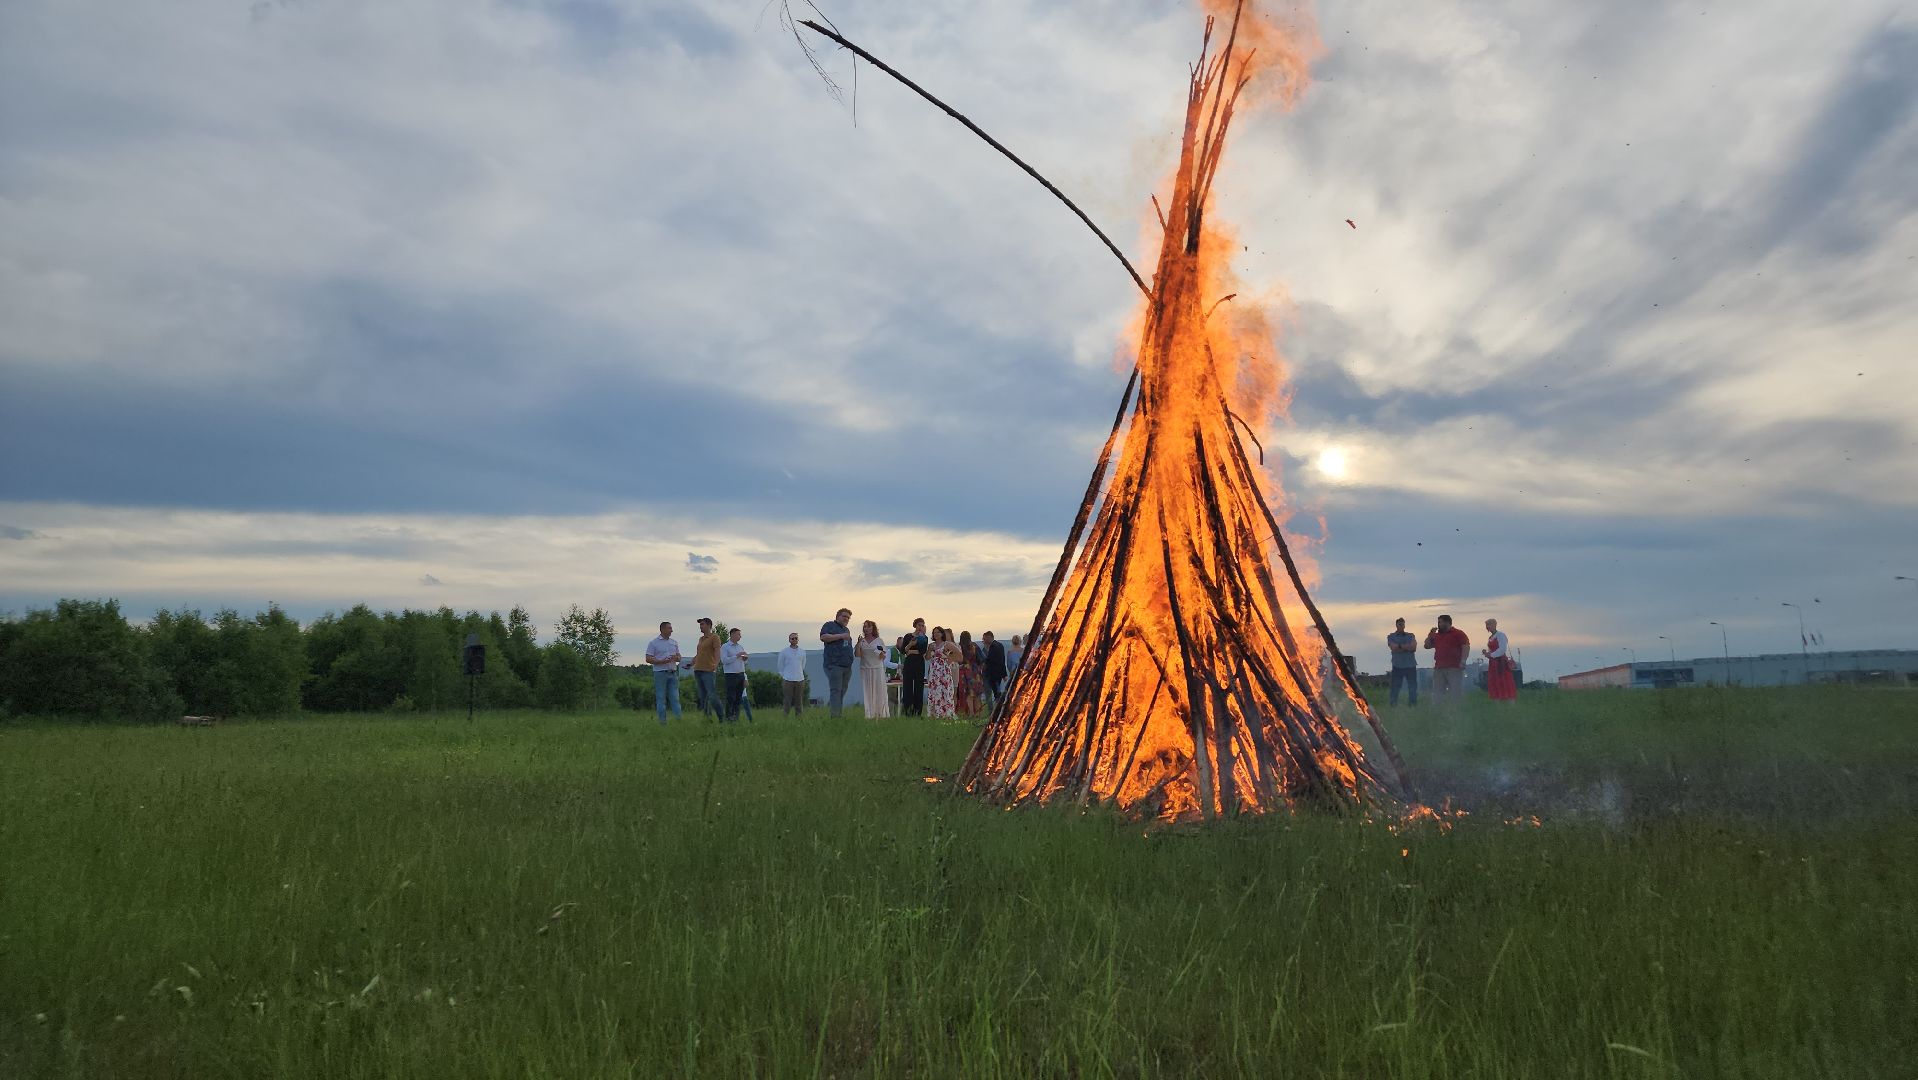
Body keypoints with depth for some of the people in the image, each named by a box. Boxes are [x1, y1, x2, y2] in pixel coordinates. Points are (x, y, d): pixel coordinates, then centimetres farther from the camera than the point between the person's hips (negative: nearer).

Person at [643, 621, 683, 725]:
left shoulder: (674, 643, 15)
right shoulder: (653, 643, 0)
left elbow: (679, 657, 18)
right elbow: (648, 659, -6)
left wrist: (676, 658, -6)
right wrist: (662, 661, -18)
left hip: (673, 673, 4)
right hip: (660, 673, -4)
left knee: (675, 697, 2)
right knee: (661, 698, 0)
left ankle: (678, 719, 2)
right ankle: (662, 722, 3)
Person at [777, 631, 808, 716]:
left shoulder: (802, 652, 10)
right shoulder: (784, 652, 1)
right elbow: (780, 667, 8)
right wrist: (784, 677, 7)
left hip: (800, 680, 3)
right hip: (788, 680, -3)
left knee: (799, 702, 5)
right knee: (787, 702, -4)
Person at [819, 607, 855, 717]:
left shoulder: (847, 629, 25)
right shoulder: (830, 625, 3)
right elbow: (823, 637, -15)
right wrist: (841, 636, -16)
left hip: (847, 666, 8)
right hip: (834, 665, -8)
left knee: (842, 692, 7)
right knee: (836, 690, -12)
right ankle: (835, 716, -14)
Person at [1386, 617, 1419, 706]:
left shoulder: (1410, 635, 15)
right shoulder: (1391, 636, 7)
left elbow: (1414, 647, -1)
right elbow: (1394, 648, -10)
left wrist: (1400, 646, -8)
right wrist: (1408, 647, -4)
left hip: (1411, 665, 3)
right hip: (1398, 666, -3)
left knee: (1413, 687, 3)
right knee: (1395, 687, -3)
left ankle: (1413, 704, 9)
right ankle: (1393, 705, 1)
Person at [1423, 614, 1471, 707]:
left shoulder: (1458, 633, 0)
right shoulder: (1436, 635, 19)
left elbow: (1466, 646, -9)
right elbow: (1427, 646, 22)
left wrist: (1463, 661, -19)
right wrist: (1430, 634, 9)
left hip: (1454, 668, -6)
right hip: (1438, 668, 6)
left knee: (1455, 691, -4)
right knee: (1437, 692, 7)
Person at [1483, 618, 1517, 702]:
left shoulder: (1500, 635, -8)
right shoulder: (1490, 637, 16)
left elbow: (1502, 649, -18)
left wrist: (1490, 655, -19)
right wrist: (1486, 652, 4)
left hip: (1501, 663, -8)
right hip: (1493, 663, 8)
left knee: (1506, 686, -8)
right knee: (1494, 685, 6)